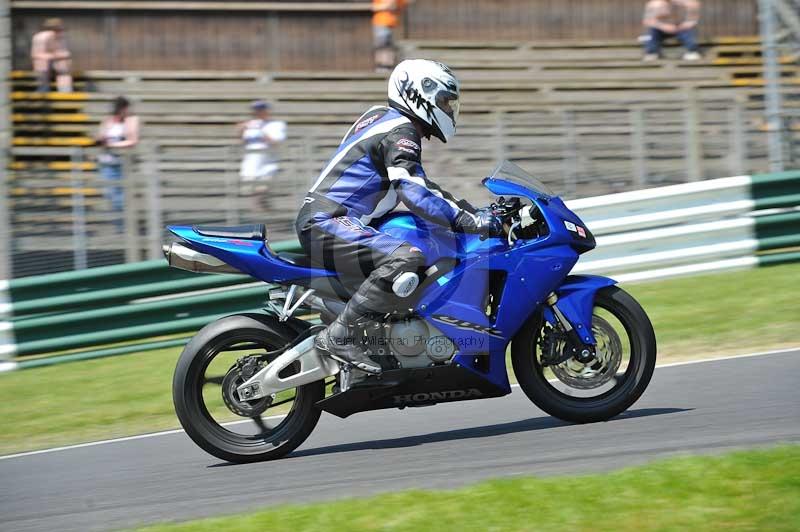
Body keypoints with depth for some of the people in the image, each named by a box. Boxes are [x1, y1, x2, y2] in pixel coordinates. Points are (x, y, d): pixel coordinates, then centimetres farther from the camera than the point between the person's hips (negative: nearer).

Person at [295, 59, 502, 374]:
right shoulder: (401, 131, -10)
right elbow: (414, 194, -24)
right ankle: (341, 335, -31)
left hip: (320, 221, 11)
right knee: (407, 260, -33)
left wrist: (472, 212, 24)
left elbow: (418, 184, 30)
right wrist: (465, 221, -25)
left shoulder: (383, 117, 22)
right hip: (328, 222, -11)